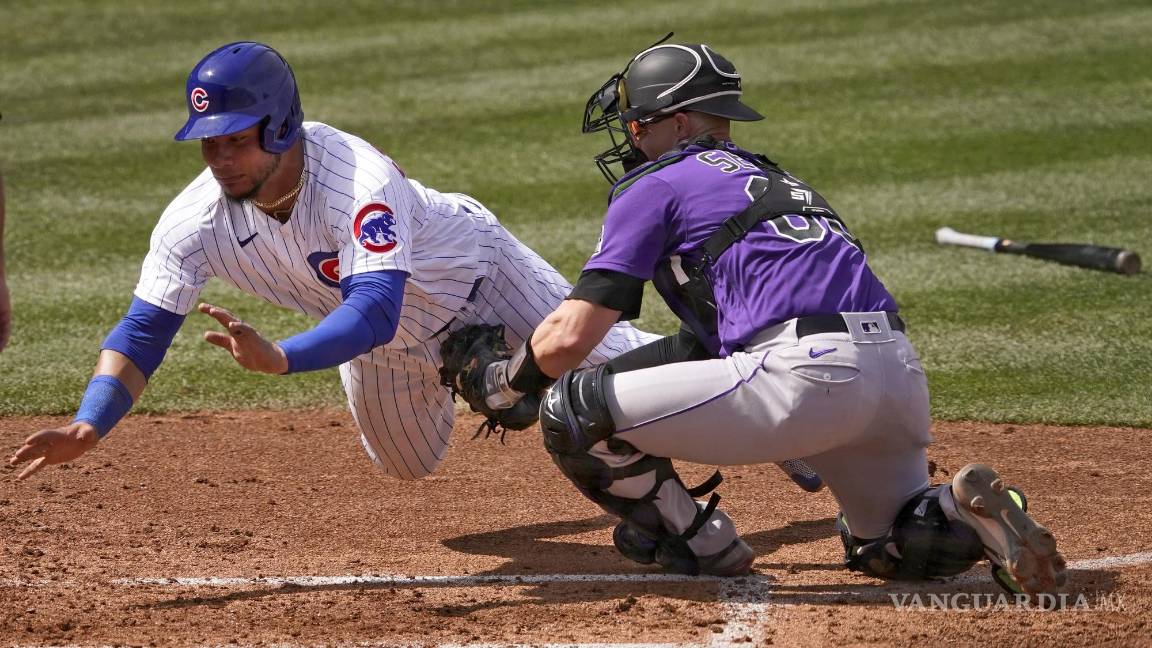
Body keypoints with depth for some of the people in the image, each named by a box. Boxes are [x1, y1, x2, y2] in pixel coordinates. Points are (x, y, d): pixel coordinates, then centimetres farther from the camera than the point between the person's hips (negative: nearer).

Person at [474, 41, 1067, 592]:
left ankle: (701, 549, 11)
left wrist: (509, 379, 22)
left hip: (806, 376, -8)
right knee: (885, 547, 31)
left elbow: (568, 337, 2)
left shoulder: (656, 185, 9)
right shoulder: (772, 178, 32)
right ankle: (966, 512, 0)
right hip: (902, 374, 8)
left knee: (572, 411, -2)